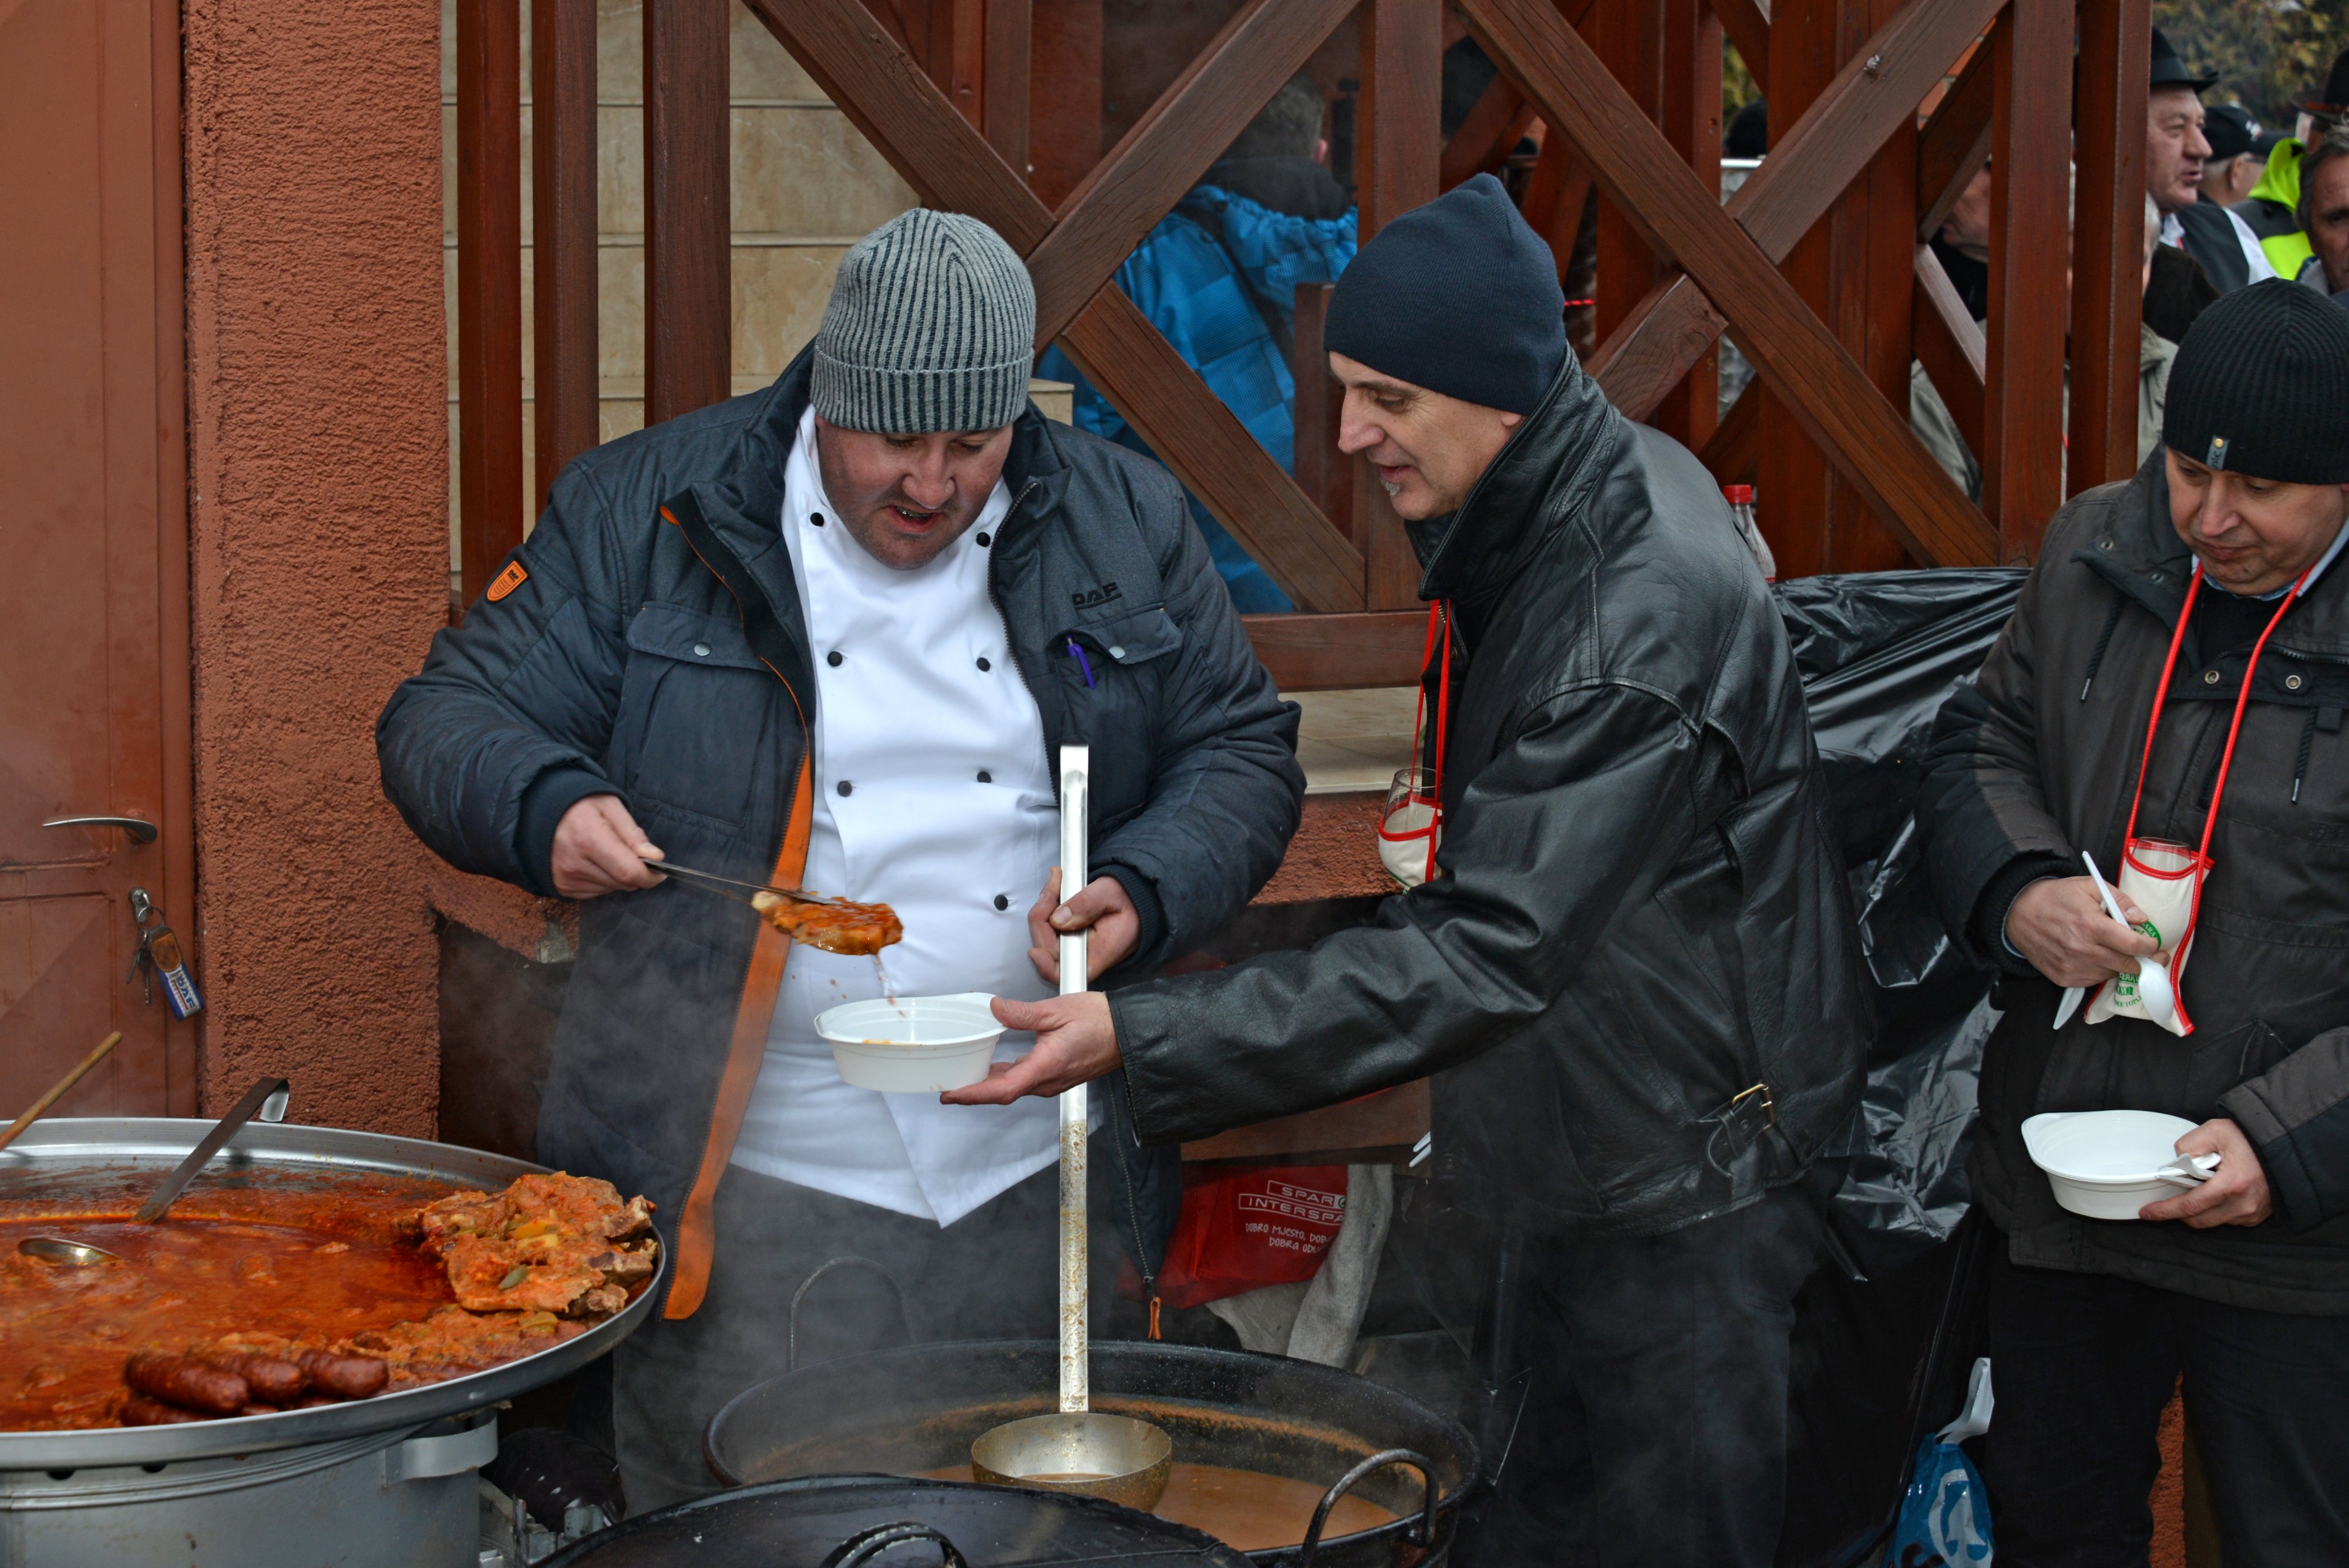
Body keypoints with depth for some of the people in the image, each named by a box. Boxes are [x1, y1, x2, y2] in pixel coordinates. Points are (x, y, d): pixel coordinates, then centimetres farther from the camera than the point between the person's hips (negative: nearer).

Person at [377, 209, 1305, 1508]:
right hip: (746, 1199, -2)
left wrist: (1144, 892, -7)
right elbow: (448, 719, 0)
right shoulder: (645, 512, -1)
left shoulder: (1126, 527, 7)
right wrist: (548, 811, -22)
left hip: (1037, 1200, 3)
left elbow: (1242, 753, 13)